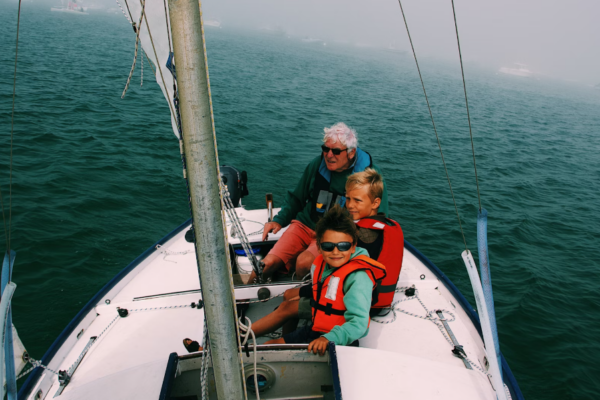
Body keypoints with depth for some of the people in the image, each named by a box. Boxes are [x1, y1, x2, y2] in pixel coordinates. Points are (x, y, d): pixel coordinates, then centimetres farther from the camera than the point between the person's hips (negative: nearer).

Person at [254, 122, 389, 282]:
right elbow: (296, 198, 19)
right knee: (269, 263, -16)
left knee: (304, 263, -31)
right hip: (305, 225, 4)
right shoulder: (317, 164, 4)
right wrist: (279, 220, 4)